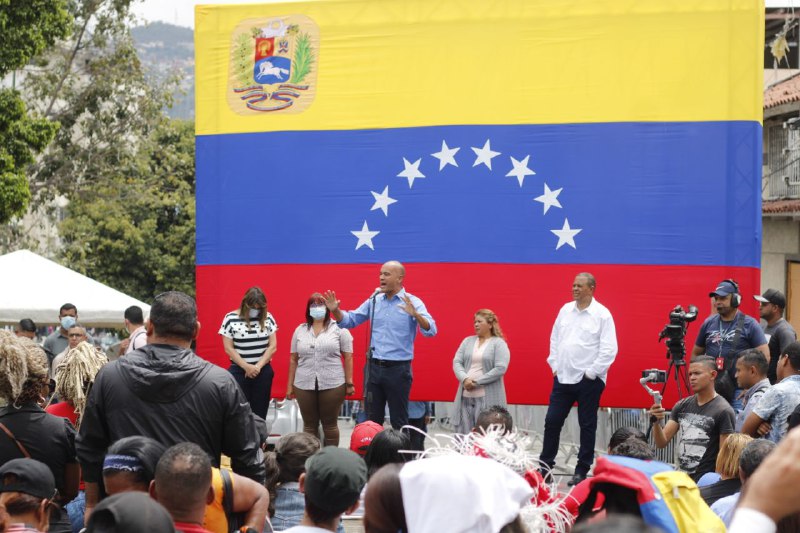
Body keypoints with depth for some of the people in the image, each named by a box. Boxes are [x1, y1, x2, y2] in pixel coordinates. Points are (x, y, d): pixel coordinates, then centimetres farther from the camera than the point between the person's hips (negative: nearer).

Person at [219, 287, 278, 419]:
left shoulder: (267, 318, 2)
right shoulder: (231, 319, -5)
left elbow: (272, 346, 2)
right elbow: (228, 348, -6)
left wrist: (258, 366, -9)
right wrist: (247, 367, -13)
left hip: (263, 372, 2)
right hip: (239, 372, -2)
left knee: (260, 412, 4)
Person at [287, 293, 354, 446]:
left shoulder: (339, 328, 1)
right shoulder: (300, 330, 10)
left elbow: (348, 357, 0)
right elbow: (293, 359, 13)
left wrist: (349, 383, -5)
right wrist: (290, 385, 10)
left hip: (332, 385, -3)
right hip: (304, 385, 3)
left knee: (330, 424, 4)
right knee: (309, 425, 8)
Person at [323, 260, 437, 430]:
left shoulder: (412, 302, -8)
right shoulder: (374, 300, 8)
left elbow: (430, 330, -20)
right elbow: (349, 321, 14)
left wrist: (415, 314, -38)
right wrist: (335, 310, -5)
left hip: (398, 369, -5)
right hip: (374, 367, 5)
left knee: (399, 420, 5)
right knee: (372, 419, 12)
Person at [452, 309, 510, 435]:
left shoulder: (499, 343, 0)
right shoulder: (467, 341, 15)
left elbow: (500, 368, -11)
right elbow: (457, 362, 8)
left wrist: (477, 382, -13)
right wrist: (465, 379, -11)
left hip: (487, 398, -5)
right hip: (465, 396, 5)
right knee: (463, 435, 3)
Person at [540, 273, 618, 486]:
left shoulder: (602, 314, -7)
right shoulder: (566, 310, 9)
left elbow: (609, 350, -11)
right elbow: (555, 338, 16)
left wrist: (591, 373, -12)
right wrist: (555, 365, 8)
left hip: (589, 380, -5)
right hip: (563, 377, 5)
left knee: (587, 426, 4)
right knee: (552, 421, 4)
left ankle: (582, 471, 12)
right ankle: (545, 467, 13)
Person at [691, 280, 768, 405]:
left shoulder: (749, 324, -2)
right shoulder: (708, 323, 11)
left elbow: (765, 356, -5)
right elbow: (696, 354, 20)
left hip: (739, 390, -4)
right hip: (711, 389, 4)